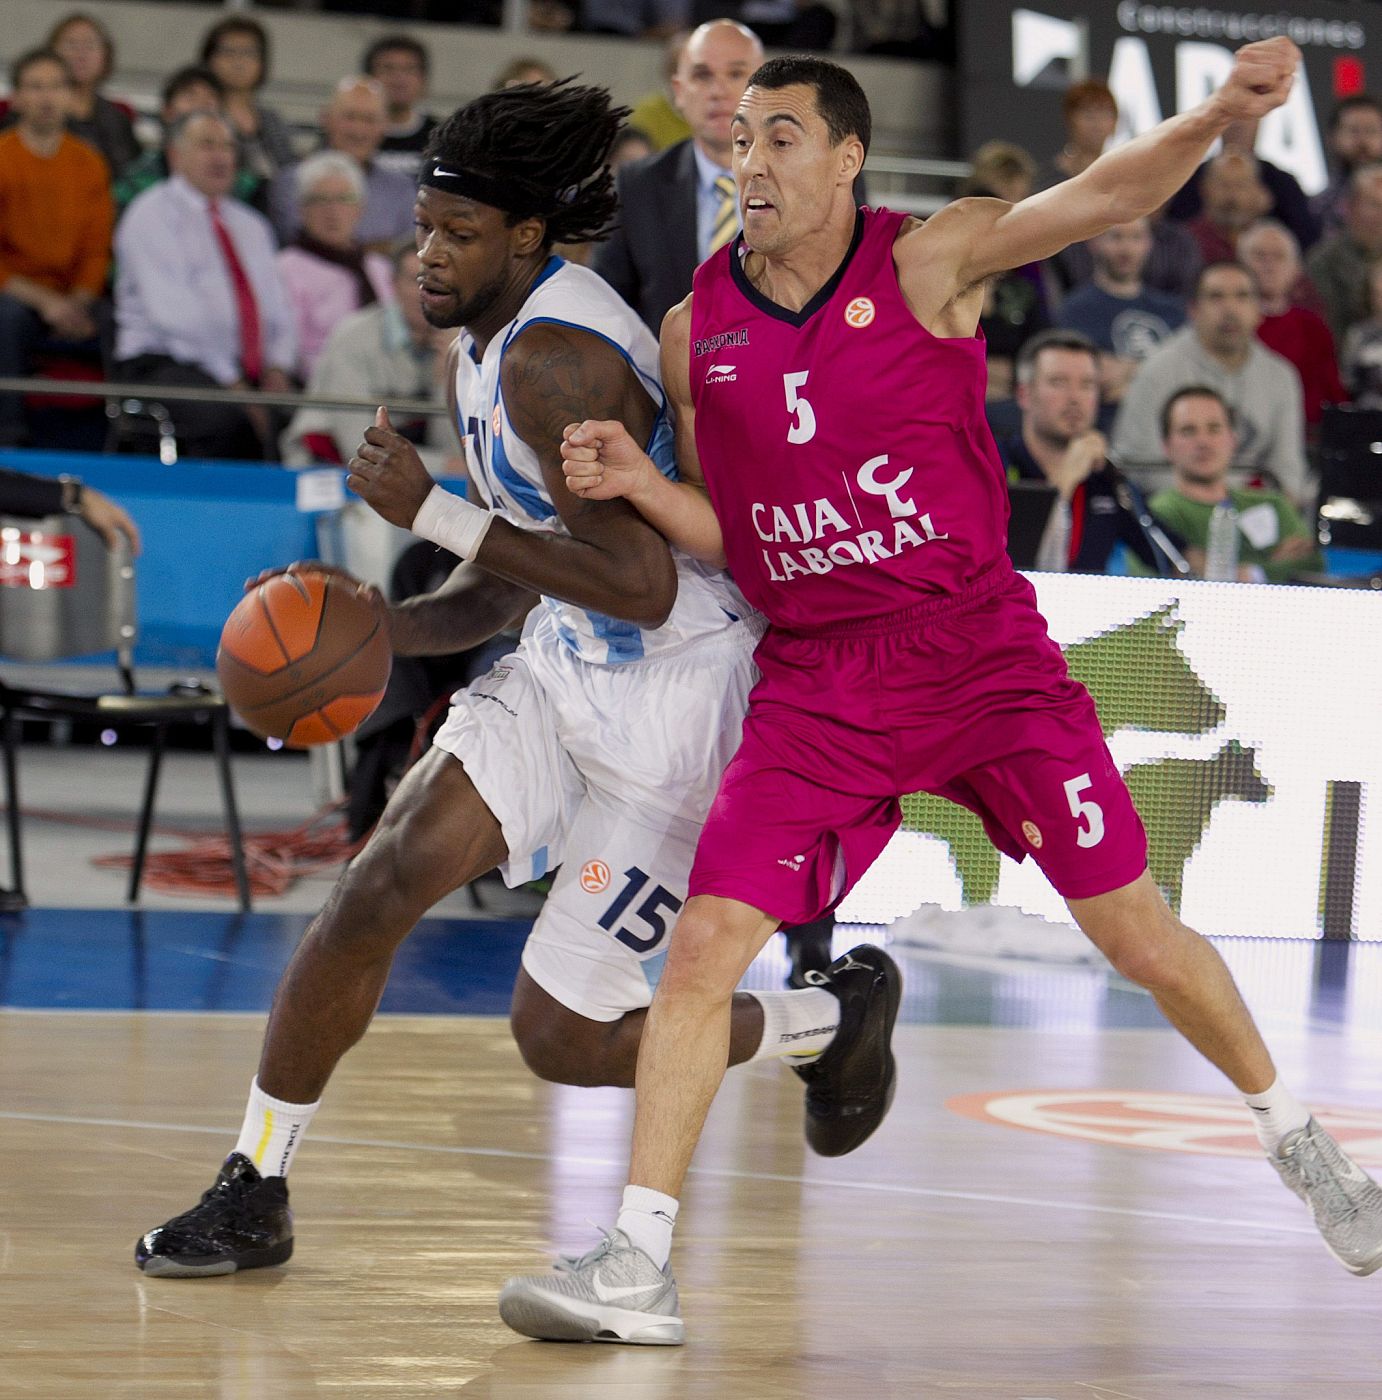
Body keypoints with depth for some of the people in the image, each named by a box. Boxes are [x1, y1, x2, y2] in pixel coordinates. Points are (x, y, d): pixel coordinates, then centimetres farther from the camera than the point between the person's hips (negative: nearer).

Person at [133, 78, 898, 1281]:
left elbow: (640, 587, -28)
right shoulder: (485, 351, 9)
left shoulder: (555, 357, -22)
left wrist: (432, 512, -26)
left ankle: (834, 1016, 23)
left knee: (562, 1039, -2)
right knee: (385, 880, -11)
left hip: (678, 703, -8)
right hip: (567, 670, 8)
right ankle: (252, 1194, -2)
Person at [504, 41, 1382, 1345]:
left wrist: (1216, 114, -35)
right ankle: (637, 1264, -4)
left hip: (981, 650, -2)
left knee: (1136, 933, 4)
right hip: (815, 681, 2)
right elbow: (723, 534, 10)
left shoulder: (929, 260, -6)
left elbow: (1108, 194, -17)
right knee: (700, 947, -10)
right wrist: (639, 486, -11)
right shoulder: (693, 331, 2)